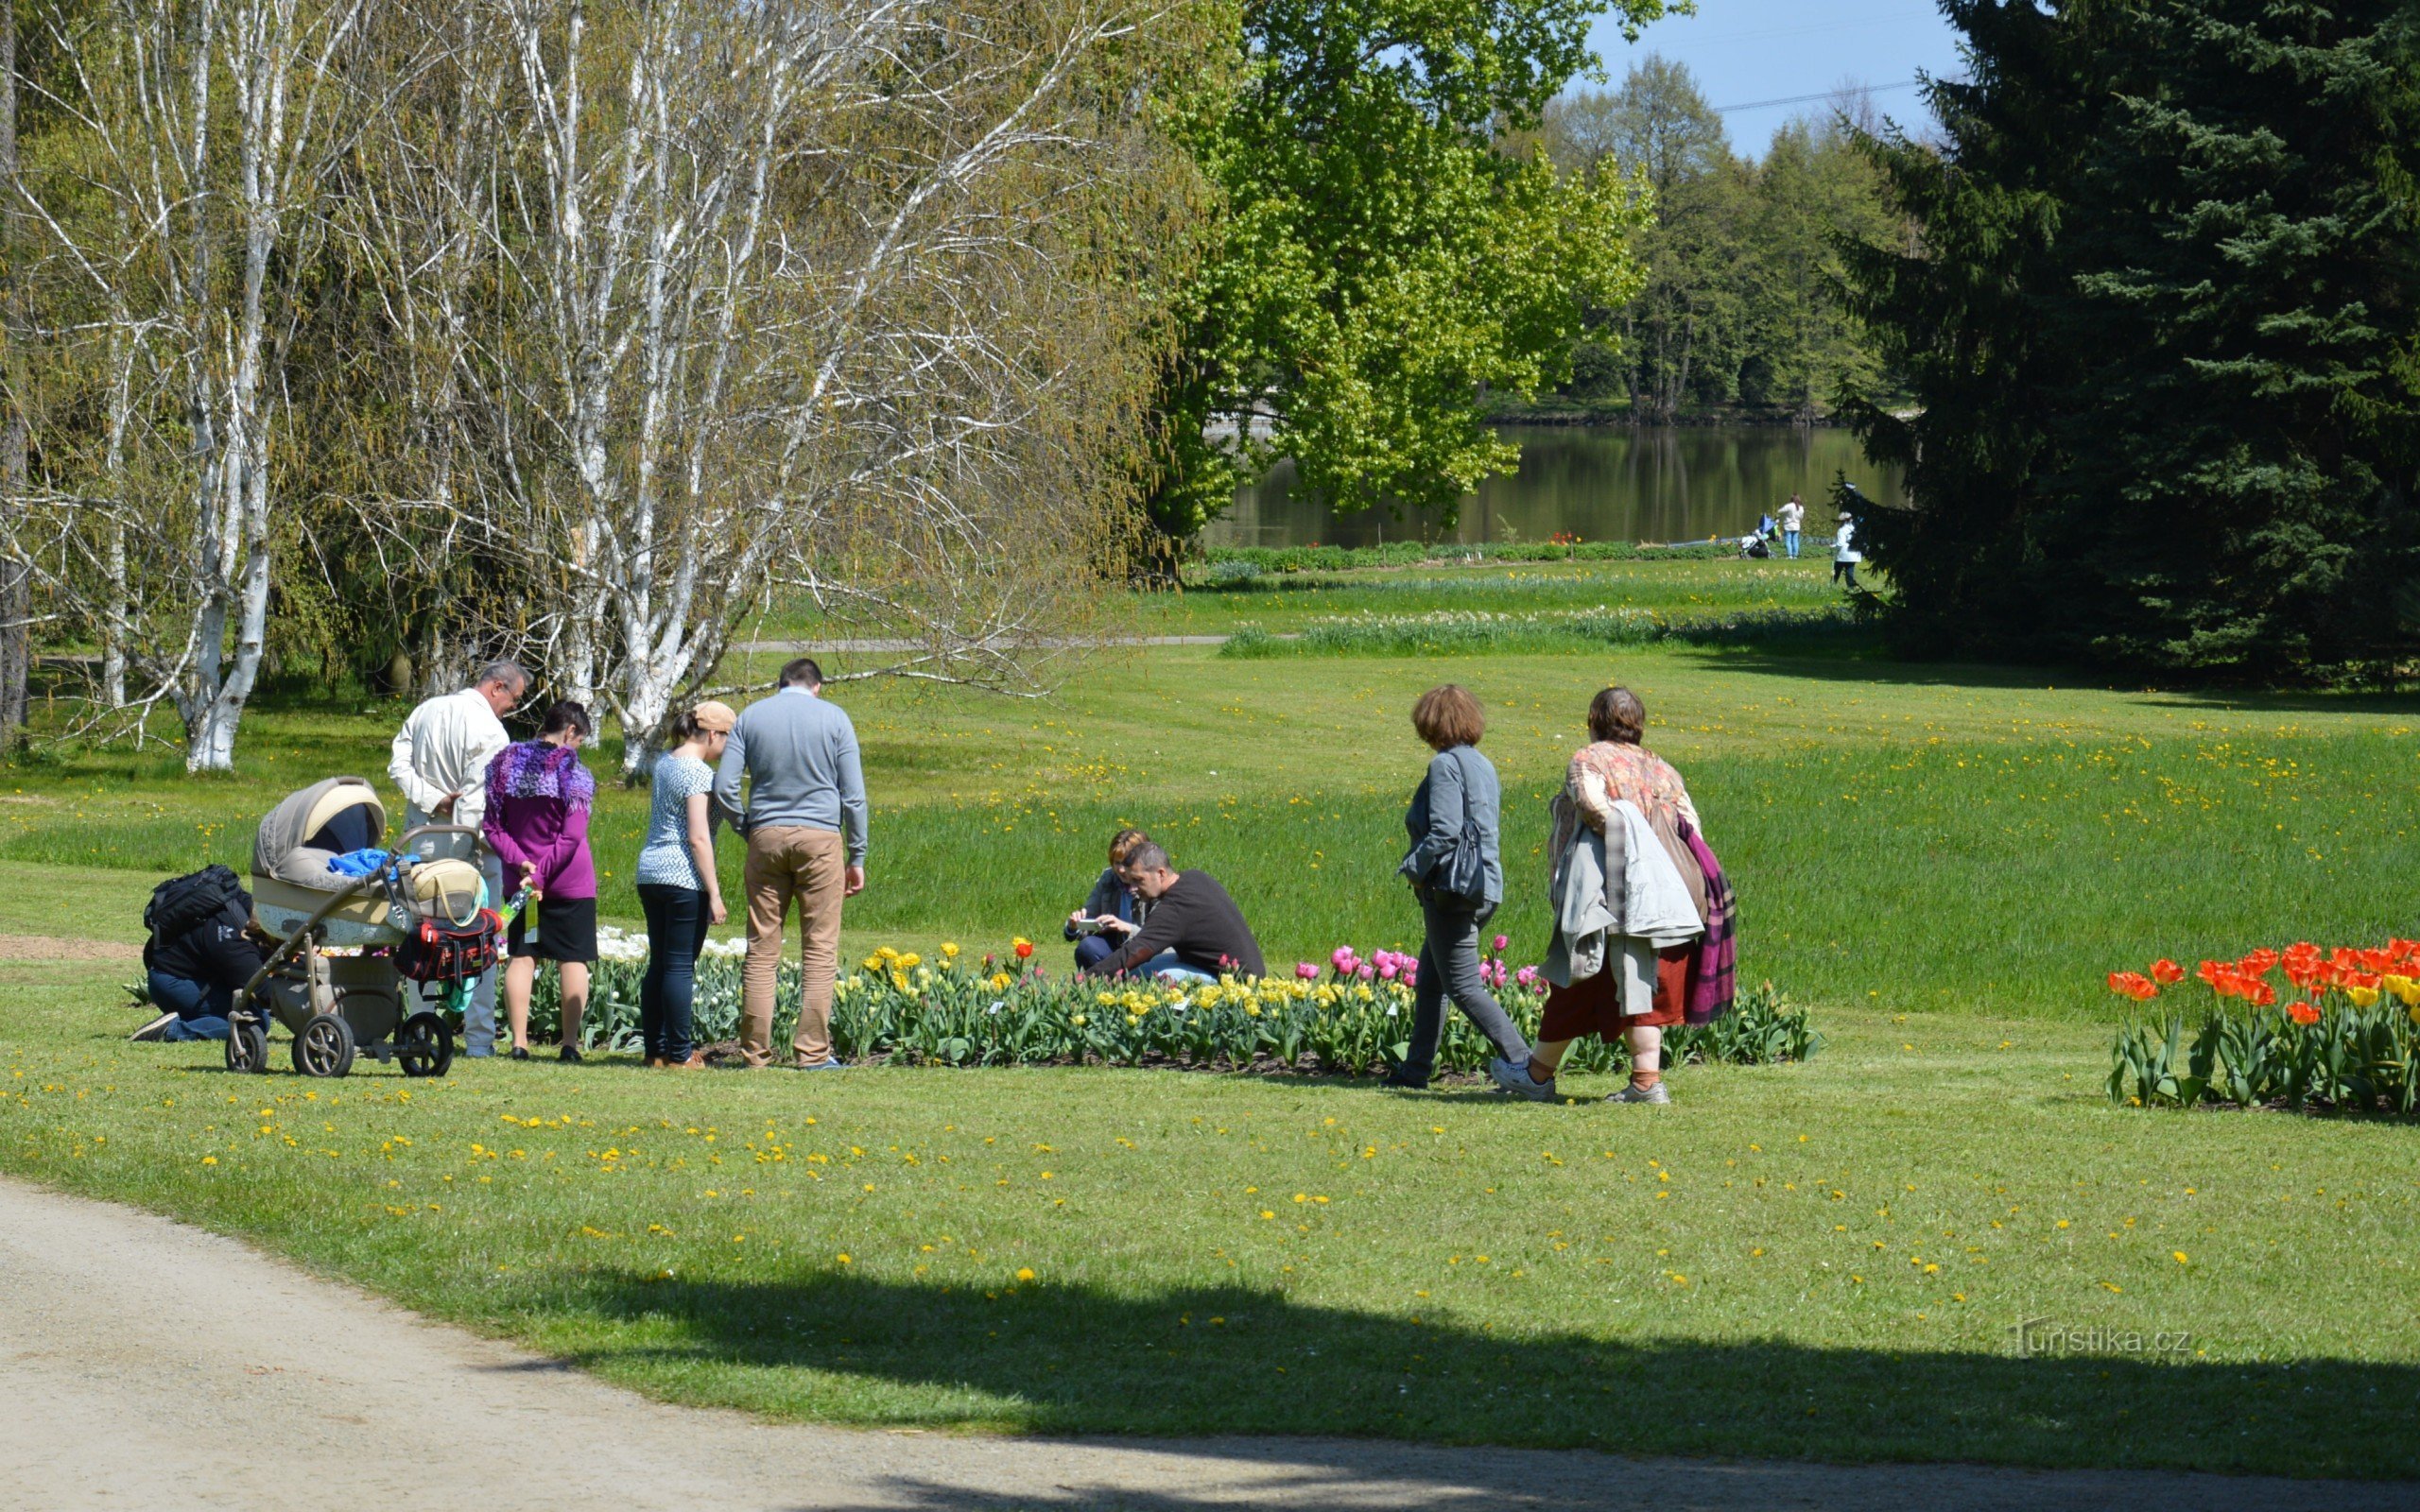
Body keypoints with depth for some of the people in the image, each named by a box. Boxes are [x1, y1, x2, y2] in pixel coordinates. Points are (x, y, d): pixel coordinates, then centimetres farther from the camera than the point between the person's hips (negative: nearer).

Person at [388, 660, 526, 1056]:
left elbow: (398, 765, 2)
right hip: (468, 846, -6)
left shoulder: (426, 711, 6)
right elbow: (475, 801, -20)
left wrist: (433, 800, -6)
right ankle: (479, 1038, -1)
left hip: (421, 841, 6)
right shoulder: (490, 733, -16)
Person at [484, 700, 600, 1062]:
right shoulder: (573, 772, -10)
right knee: (573, 960, 3)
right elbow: (572, 836, -16)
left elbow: (492, 827, 1)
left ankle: (519, 1041, 2)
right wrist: (541, 873, -13)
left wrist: (520, 863, -7)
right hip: (570, 881, -4)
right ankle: (569, 1042, 1)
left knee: (522, 957, 7)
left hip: (520, 879, 4)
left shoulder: (507, 762, 4)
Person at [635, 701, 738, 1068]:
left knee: (658, 965, 12)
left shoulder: (664, 762, 14)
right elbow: (698, 837, -17)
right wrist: (714, 894, -15)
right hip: (684, 877, -8)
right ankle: (679, 1054, -2)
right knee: (681, 966, -4)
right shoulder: (699, 772, -12)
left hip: (649, 871, 8)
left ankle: (655, 1050, 14)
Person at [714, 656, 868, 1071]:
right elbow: (854, 795, 2)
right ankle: (812, 1052, -4)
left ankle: (755, 1051, 4)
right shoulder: (833, 718, 3)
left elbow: (723, 787, 2)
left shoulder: (751, 717, 7)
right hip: (820, 837, -2)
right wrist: (857, 857, 7)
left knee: (761, 950, 6)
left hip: (766, 835, 2)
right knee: (820, 950, 0)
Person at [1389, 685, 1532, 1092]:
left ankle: (1524, 1063, -17)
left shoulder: (1446, 765, -13)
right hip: (1484, 884, 10)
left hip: (1453, 887, -10)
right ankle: (1416, 1069, 23)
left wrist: (1412, 867, -9)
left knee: (1464, 987, -8)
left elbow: (1444, 832, -22)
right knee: (1429, 981, 18)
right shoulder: (1483, 766, 13)